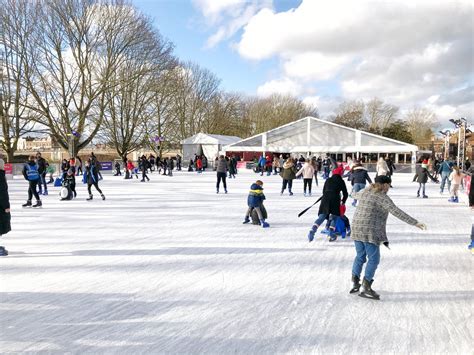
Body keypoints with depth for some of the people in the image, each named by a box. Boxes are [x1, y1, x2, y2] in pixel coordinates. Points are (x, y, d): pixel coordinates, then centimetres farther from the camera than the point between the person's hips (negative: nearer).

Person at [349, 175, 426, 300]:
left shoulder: (365, 191, 11)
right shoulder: (382, 197, -11)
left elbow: (356, 195, 34)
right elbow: (397, 212, -20)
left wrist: (355, 194, 58)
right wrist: (415, 222, -21)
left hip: (357, 229, 8)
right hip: (370, 232, -8)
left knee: (360, 256, 19)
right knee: (373, 259, 2)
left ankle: (355, 282, 21)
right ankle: (366, 288, 2)